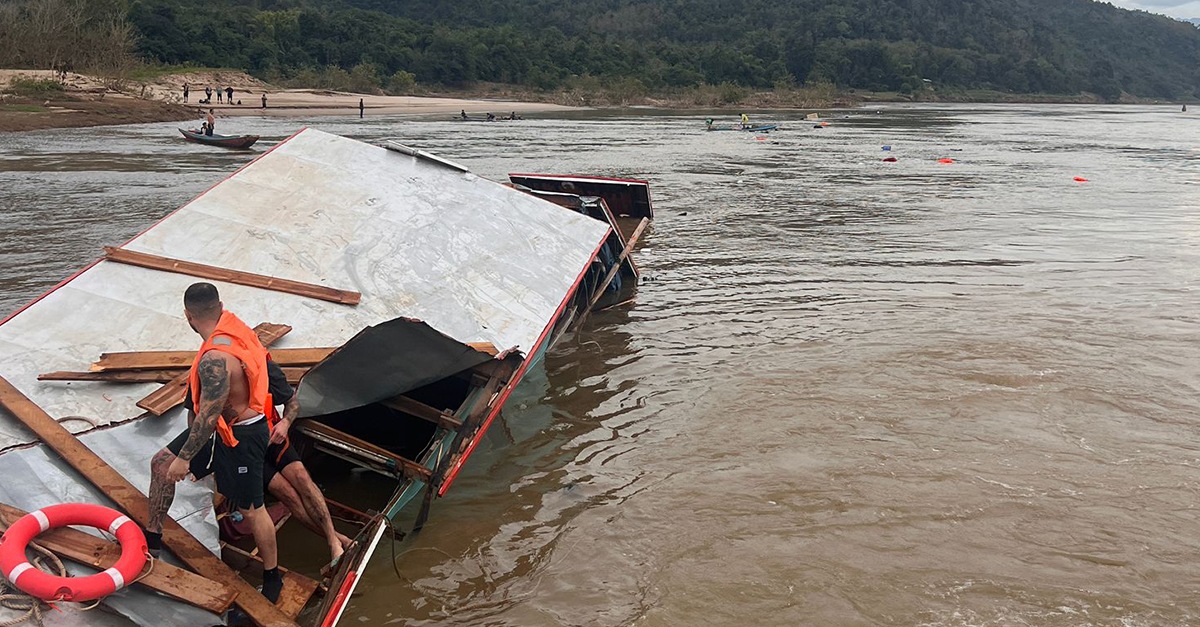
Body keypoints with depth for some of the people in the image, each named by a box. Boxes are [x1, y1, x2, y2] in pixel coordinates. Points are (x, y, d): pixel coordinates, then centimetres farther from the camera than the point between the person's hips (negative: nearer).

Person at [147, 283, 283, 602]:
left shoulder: (215, 359, -34)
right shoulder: (231, 322, -6)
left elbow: (209, 416, -30)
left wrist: (184, 457, -18)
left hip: (240, 438, -10)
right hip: (222, 425, 10)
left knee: (250, 510, 6)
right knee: (161, 464, 14)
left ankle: (272, 578, 24)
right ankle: (152, 537, 30)